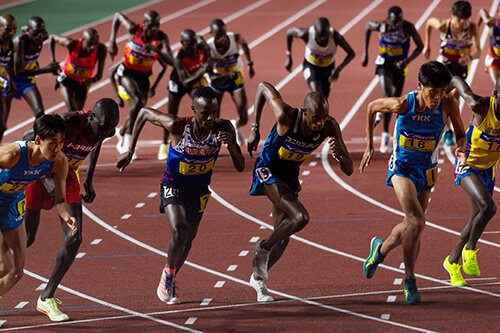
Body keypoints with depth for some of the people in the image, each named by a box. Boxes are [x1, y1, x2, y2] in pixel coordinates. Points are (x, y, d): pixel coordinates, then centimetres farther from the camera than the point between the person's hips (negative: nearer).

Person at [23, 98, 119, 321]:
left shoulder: (107, 130, -15)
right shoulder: (68, 123, -34)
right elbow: (28, 139, -28)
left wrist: (89, 180, 11)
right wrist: (46, 179, -35)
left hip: (67, 177, 5)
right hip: (39, 175, -5)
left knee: (74, 240, -6)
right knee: (26, 238, 2)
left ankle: (47, 298, 7)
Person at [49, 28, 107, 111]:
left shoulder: (101, 50, -26)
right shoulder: (73, 44, -31)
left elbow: (99, 74, -16)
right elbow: (52, 37, -12)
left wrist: (92, 80, -40)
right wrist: (53, 61, -13)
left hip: (83, 83, 3)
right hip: (67, 78, -3)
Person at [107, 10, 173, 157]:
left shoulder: (161, 38, -21)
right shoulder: (133, 29, -22)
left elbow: (171, 61, -31)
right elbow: (118, 16, -2)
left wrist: (157, 50, -49)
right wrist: (112, 42, -3)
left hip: (144, 75, 3)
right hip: (127, 72, -3)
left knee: (137, 112, 14)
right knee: (138, 101, -28)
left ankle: (122, 132, 46)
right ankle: (128, 140, -22)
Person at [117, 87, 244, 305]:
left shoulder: (223, 128, -23)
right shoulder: (178, 126, -30)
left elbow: (240, 167, -18)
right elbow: (144, 112, -13)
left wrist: (231, 145, -39)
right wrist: (130, 151, -11)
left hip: (199, 189, 4)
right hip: (173, 186, -4)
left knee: (188, 239, 18)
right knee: (180, 232, -25)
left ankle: (171, 279, 45)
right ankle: (168, 274, 3)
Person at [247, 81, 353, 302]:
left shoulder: (330, 127, -21)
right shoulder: (287, 117, -31)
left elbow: (349, 170, -17)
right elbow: (264, 87, -13)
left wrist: (338, 155, -40)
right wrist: (255, 129, -8)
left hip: (290, 176, 5)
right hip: (268, 170, -5)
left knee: (283, 237, 12)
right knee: (300, 217, -25)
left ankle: (258, 278, 37)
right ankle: (263, 248, 0)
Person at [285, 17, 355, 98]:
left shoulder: (335, 37, -31)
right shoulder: (306, 34, -31)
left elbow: (351, 53, -21)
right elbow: (290, 32, -10)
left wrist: (338, 69, -35)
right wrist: (288, 57, -6)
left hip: (328, 67, 2)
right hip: (310, 66, -2)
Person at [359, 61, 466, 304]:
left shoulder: (448, 105, -16)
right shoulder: (402, 105, -22)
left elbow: (460, 134, 0)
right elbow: (372, 107, -2)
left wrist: (461, 147, -25)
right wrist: (369, 146, 3)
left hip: (427, 171, 4)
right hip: (402, 167, -4)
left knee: (411, 225, 15)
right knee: (416, 222, -23)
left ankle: (381, 249, 48)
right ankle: (409, 281, -9)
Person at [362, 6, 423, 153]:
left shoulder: (408, 28, -22)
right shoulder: (380, 26, -19)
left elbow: (420, 46, -11)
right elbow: (368, 26, 5)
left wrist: (407, 61, -27)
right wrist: (365, 52, 6)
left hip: (399, 66, 2)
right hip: (384, 64, -2)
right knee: (388, 97, -21)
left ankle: (380, 113, 50)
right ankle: (385, 135, -14)